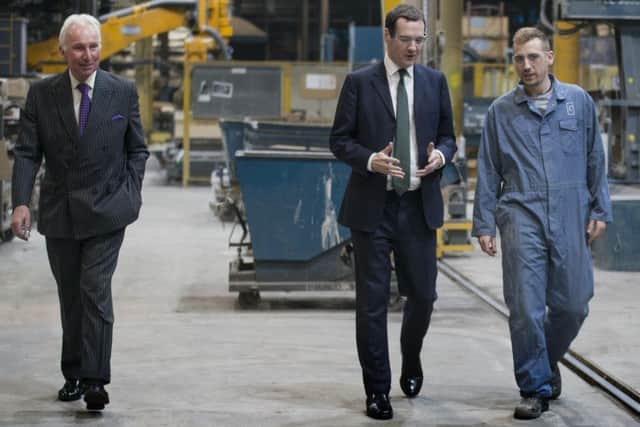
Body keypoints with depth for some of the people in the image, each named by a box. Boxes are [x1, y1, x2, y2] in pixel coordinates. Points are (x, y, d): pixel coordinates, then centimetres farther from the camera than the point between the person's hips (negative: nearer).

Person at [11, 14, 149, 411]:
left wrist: (130, 195, -3)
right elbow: (27, 152, -3)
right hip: (59, 213, 2)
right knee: (70, 296, 11)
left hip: (106, 212, -2)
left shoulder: (123, 91, -1)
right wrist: (21, 203, -15)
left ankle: (94, 380, -10)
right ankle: (73, 374, 23)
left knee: (96, 290, -12)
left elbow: (137, 150, 8)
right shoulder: (41, 94, 0)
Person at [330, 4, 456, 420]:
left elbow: (448, 136, 13)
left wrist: (440, 155, -10)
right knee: (372, 301, 2)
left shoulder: (435, 81, 8)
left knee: (423, 294, 7)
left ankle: (411, 361, 38)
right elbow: (340, 139, 0)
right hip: (372, 206, -2)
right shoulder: (359, 82, -1)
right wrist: (371, 160, -18)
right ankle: (377, 390, 12)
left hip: (419, 206, 3)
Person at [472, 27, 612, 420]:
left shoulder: (578, 101, 6)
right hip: (522, 220, -1)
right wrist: (484, 225, 4)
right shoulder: (501, 111, 5)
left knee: (572, 305, 4)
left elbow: (595, 159, 9)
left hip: (570, 219, 1)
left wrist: (600, 210, 4)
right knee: (525, 309, -3)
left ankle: (548, 362, 33)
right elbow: (488, 173, 8)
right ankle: (535, 388, 10)